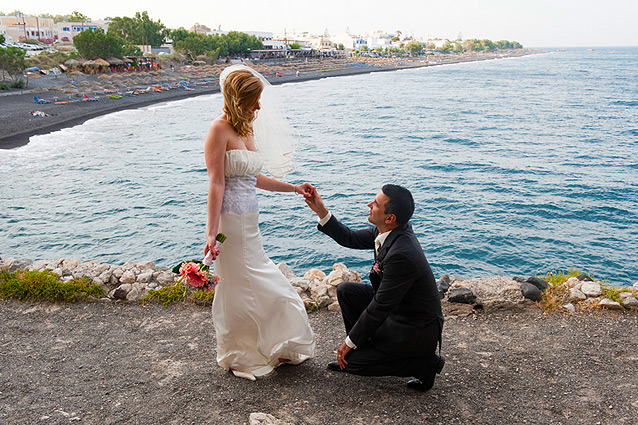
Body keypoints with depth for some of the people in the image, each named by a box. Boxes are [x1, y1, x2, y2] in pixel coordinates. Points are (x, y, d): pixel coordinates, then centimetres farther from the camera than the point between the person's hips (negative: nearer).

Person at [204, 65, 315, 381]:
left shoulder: (246, 130, 12)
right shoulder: (220, 129, -12)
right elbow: (216, 183, -17)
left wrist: (294, 188, 17)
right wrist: (212, 232, -21)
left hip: (250, 221, 8)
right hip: (230, 220, -8)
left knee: (260, 285, 16)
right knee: (238, 289, 5)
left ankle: (265, 349, 34)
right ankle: (237, 357, 25)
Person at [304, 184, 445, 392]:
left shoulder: (402, 254, -32)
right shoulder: (390, 231, -5)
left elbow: (380, 308, -25)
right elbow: (350, 238, 10)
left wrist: (350, 343, -14)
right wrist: (322, 211, 0)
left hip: (416, 329, -9)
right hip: (397, 308, 9)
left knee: (350, 361, -6)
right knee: (346, 290, 5)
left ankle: (424, 362, 0)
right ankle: (364, 349, 16)